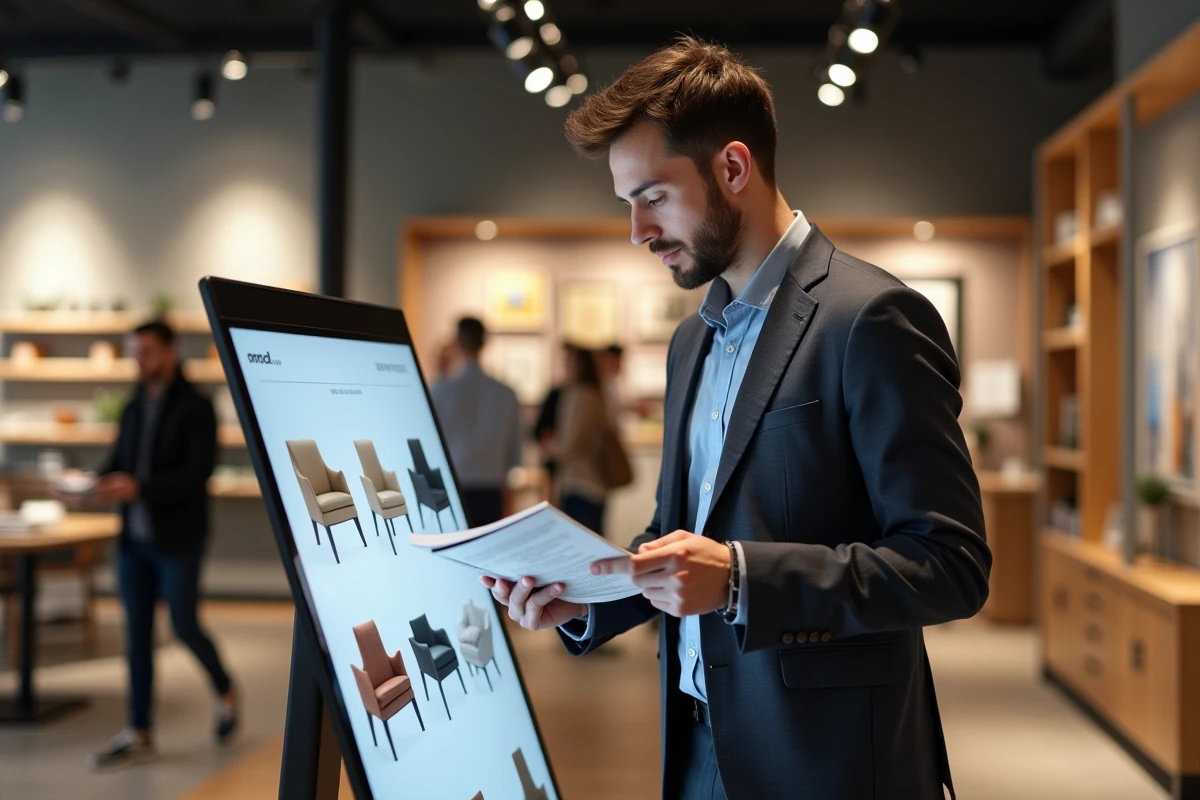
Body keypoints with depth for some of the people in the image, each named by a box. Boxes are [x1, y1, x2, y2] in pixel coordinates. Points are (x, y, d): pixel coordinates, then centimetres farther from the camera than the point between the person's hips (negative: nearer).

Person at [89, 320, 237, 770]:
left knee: (184, 627, -1)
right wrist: (104, 483, -10)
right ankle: (138, 735, 13)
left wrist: (139, 488, -27)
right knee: (136, 635, 6)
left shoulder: (195, 408, -8)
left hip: (177, 540, -6)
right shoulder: (134, 409, 11)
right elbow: (118, 460, 14)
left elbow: (199, 472, -18)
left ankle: (225, 694, 27)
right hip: (134, 539, 6)